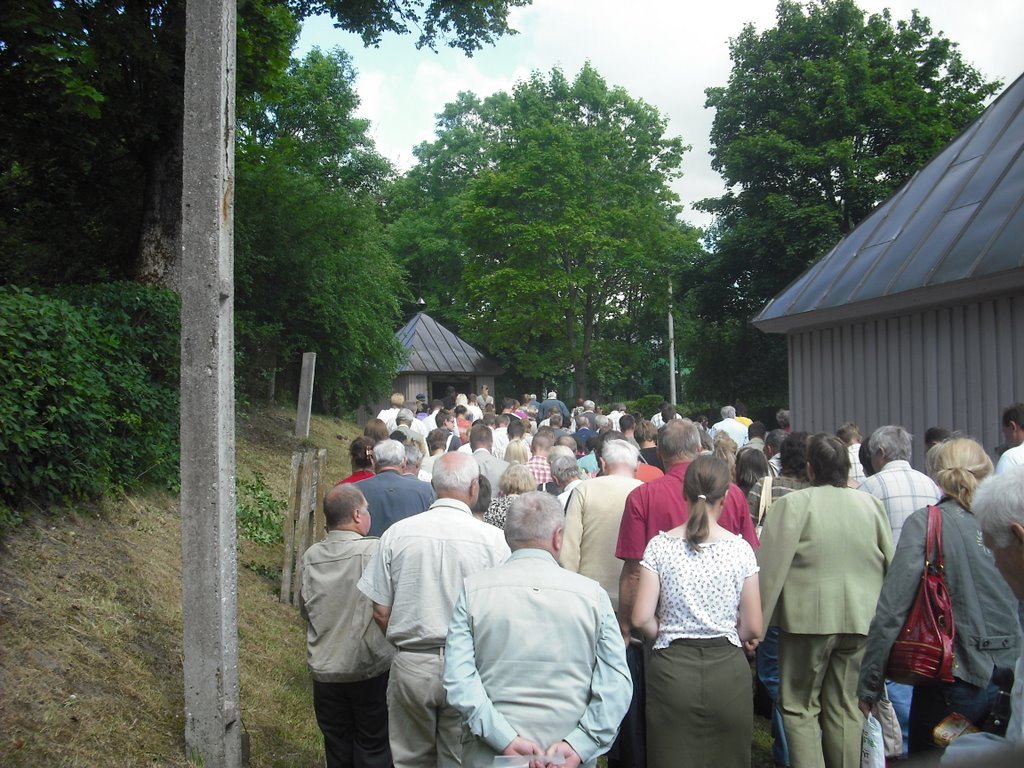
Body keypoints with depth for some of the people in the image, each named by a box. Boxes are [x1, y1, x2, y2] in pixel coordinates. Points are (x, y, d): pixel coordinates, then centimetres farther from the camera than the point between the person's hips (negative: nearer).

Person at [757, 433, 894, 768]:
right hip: (860, 617, 4)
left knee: (799, 706, 7)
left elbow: (771, 568, -11)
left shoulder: (793, 503, -9)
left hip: (809, 617, -4)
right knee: (846, 708, 14)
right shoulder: (870, 504, 5)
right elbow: (891, 564, 11)